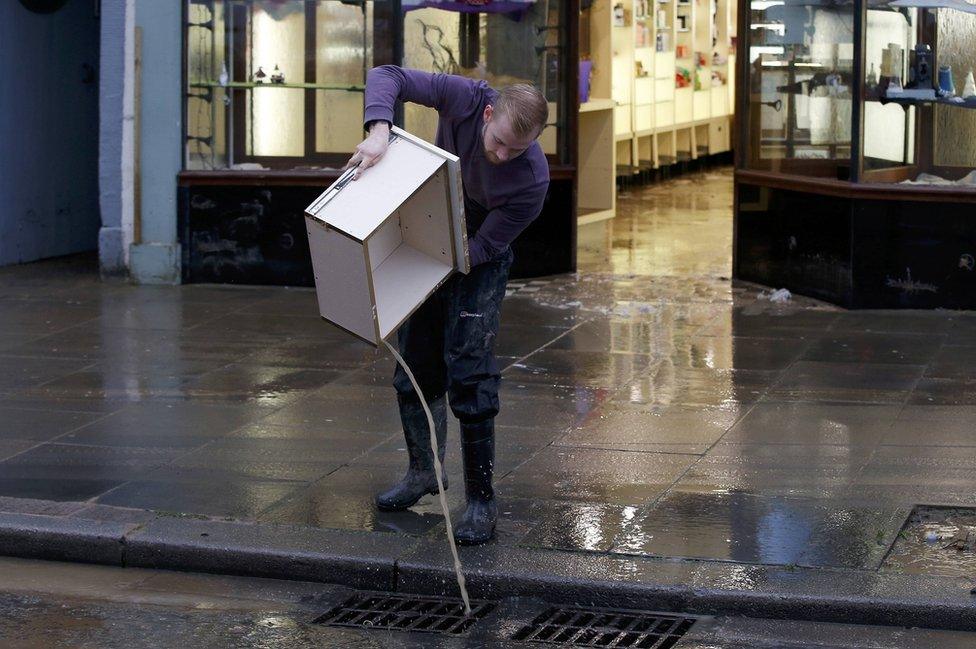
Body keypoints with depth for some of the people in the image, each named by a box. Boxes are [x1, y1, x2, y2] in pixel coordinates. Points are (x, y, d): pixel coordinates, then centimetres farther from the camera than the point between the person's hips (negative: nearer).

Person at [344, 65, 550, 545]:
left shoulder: (533, 178, -31)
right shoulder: (464, 99, -27)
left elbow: (487, 244, -23)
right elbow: (387, 77, -24)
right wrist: (379, 129, -41)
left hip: (479, 261, -4)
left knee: (468, 373, -14)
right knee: (414, 366, 11)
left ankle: (481, 501, -5)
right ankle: (422, 472, 31)